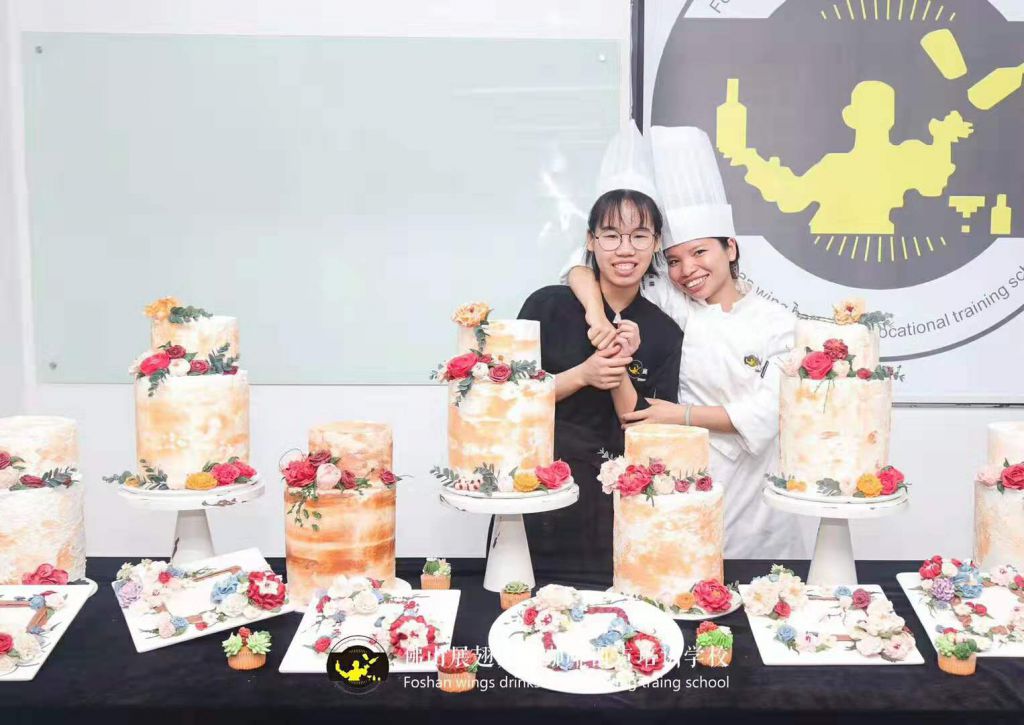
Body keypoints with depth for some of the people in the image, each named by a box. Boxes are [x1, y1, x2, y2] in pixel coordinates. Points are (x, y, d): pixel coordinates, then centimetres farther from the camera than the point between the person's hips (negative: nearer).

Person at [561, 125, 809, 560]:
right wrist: (597, 316, -23)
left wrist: (682, 415, -14)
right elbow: (582, 263, -4)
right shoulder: (673, 307, -1)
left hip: (756, 496, 1)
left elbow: (766, 414, -9)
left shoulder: (776, 322, 0)